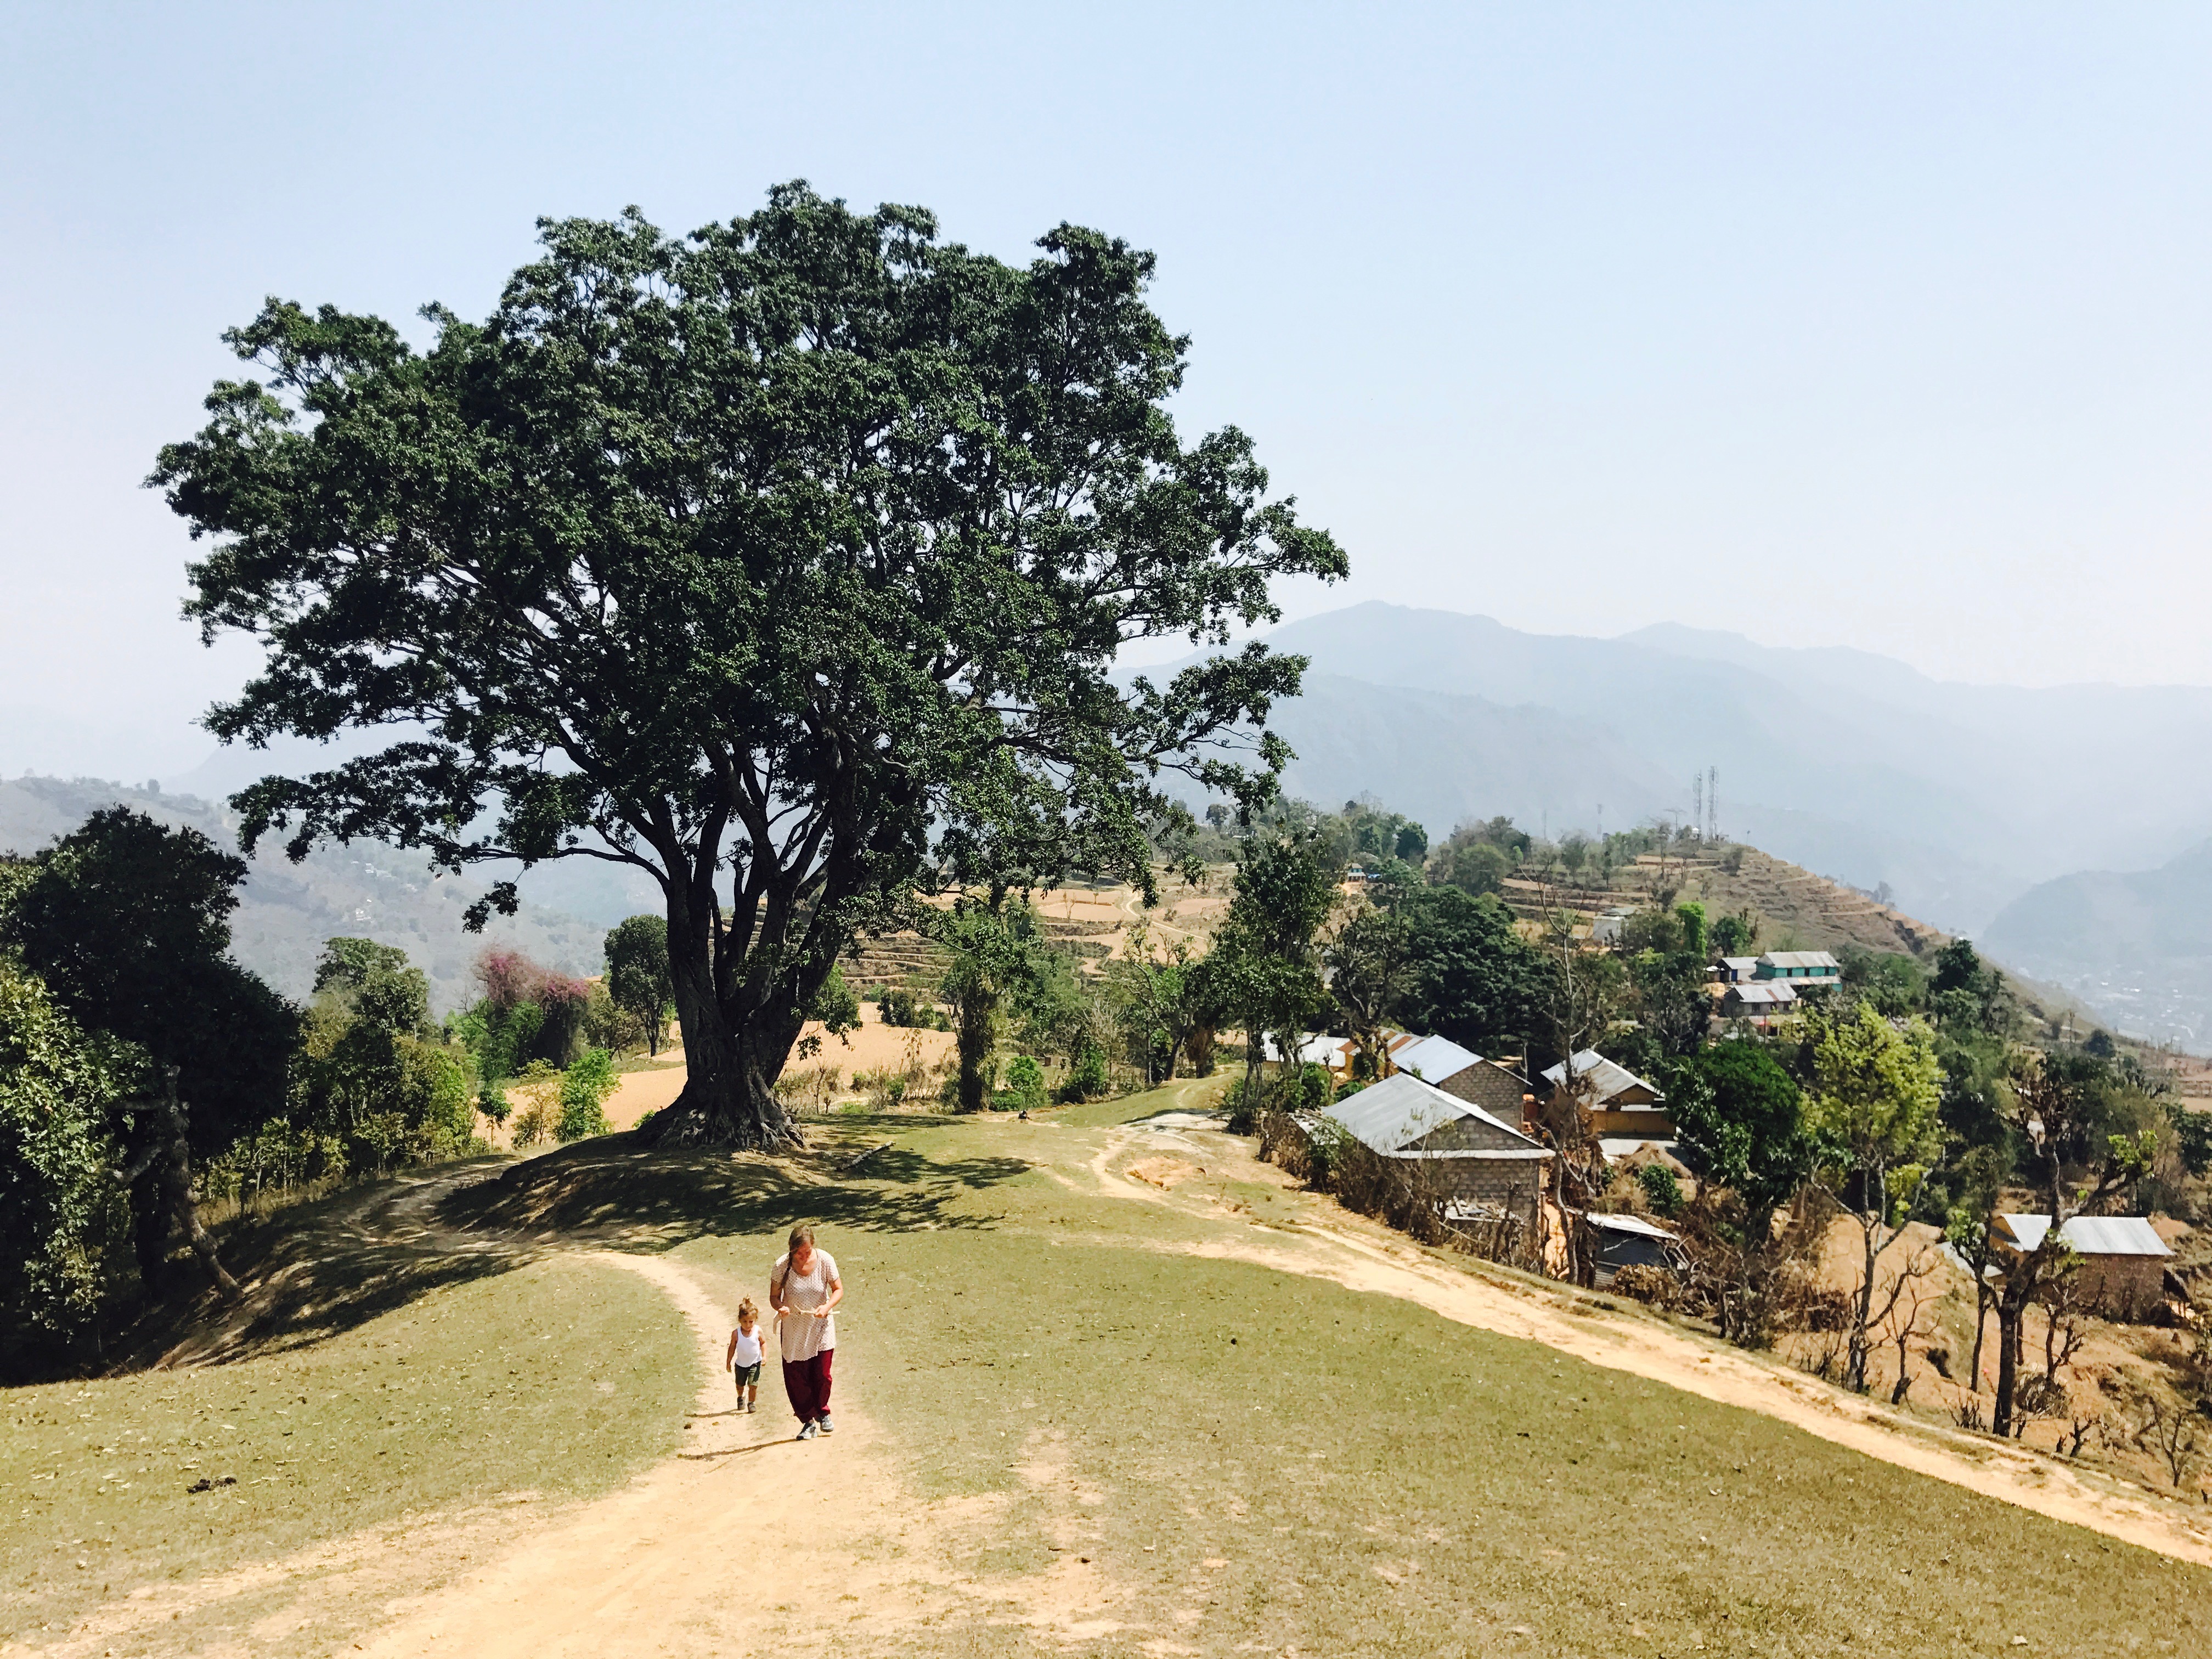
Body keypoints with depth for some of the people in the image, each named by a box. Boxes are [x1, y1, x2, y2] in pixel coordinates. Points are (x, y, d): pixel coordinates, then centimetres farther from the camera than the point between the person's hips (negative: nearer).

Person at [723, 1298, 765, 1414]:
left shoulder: (758, 1331, -17)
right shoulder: (736, 1333, -17)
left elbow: (763, 1343, -1)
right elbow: (732, 1347, -4)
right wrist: (728, 1362, 2)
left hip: (755, 1363, -1)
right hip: (741, 1364, 1)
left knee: (753, 1384, -9)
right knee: (740, 1385, 18)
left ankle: (751, 1402, 15)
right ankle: (741, 1398, 48)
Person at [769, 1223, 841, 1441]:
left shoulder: (824, 1261, -14)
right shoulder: (782, 1266, -16)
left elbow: (838, 1289, -4)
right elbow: (774, 1296, -6)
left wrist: (827, 1307, -23)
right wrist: (780, 1308, -29)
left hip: (821, 1328, 0)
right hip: (794, 1331, 0)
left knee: (822, 1375, 3)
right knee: (797, 1380, 2)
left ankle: (822, 1414, 31)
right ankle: (808, 1422, 22)